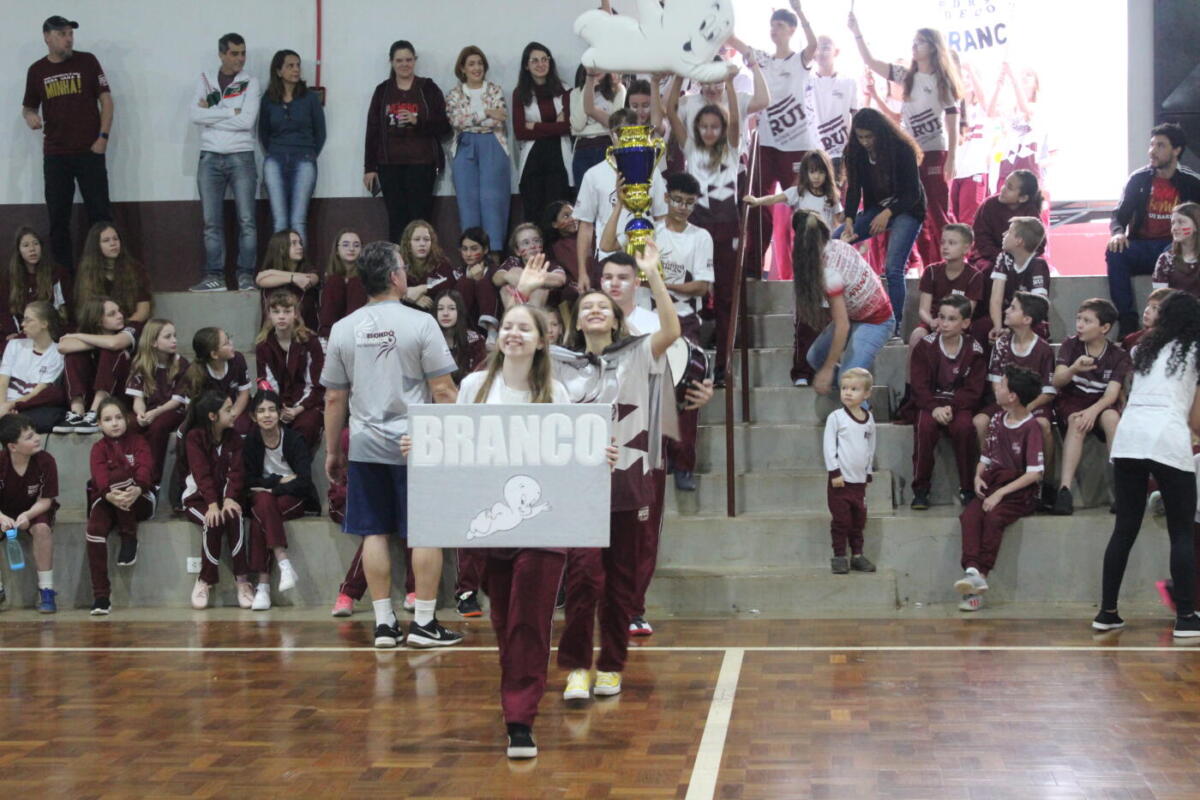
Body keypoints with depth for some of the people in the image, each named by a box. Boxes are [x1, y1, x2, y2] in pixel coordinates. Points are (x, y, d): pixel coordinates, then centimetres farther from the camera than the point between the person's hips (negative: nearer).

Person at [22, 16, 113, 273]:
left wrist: (103, 136, -8)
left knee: (100, 214, -2)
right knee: (58, 218, 4)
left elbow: (106, 99, 1)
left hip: (89, 151, -2)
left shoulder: (87, 61, 0)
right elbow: (28, 106, 16)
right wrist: (29, 116, -9)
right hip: (55, 154, 2)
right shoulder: (37, 70, 6)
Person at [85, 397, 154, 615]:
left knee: (119, 474, -32)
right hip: (108, 500, 2)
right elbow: (100, 477, -14)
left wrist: (136, 489, -38)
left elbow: (145, 467, -14)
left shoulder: (137, 441, 7)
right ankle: (100, 596, -29)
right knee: (94, 530, -30)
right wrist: (110, 495, -39)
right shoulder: (99, 448, 6)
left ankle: (129, 538, -20)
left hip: (139, 501, -1)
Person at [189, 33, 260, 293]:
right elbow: (195, 115, -5)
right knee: (211, 222, 2)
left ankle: (246, 275, 0)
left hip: (241, 157, -2)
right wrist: (231, 111, -8)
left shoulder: (251, 83, 2)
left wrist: (212, 113, -6)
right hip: (210, 157, 2)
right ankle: (214, 276, 5)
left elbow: (247, 120, -11)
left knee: (246, 220, -4)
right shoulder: (205, 81, 9)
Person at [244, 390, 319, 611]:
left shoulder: (294, 439, -8)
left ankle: (263, 585, -35)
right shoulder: (251, 442, 1)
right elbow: (249, 480, -3)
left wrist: (270, 487, -18)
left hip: (298, 500, -3)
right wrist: (280, 480, -12)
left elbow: (304, 480, -15)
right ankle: (284, 564, -40)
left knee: (259, 518, -32)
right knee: (262, 501, -34)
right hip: (264, 497, 3)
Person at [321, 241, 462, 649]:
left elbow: (334, 398, 8)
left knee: (374, 533, 7)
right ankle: (423, 622, 5)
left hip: (365, 446, 4)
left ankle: (384, 623, 10)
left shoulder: (343, 329, 4)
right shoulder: (420, 323, -7)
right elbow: (443, 390, -9)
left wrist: (331, 451, 17)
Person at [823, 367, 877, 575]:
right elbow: (829, 446, -8)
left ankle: (857, 555, 20)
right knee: (841, 520, -2)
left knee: (859, 519, 10)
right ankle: (839, 557, 5)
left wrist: (867, 472, 14)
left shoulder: (869, 419, 7)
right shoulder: (836, 417, -6)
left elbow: (871, 447, 16)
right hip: (840, 480, -4)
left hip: (859, 480, 4)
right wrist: (834, 472, -13)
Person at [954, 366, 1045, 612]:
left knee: (994, 516, -33)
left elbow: (1035, 473, -14)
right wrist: (978, 476, 1)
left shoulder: (1031, 428, -8)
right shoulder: (997, 420, 13)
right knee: (969, 516, -25)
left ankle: (980, 575, -33)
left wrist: (1001, 493, -18)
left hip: (1019, 491, -5)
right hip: (992, 485, 5)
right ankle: (972, 571, -38)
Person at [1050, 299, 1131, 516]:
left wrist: (1093, 410, -32)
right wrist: (1074, 369, -34)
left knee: (1112, 417, -35)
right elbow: (1057, 381, -12)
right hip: (1071, 403, 0)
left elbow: (1112, 393, -11)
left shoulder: (1119, 356, 0)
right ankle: (1065, 489, -45)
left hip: (1102, 405, 0)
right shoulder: (1070, 346, 1)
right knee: (1077, 421, -35)